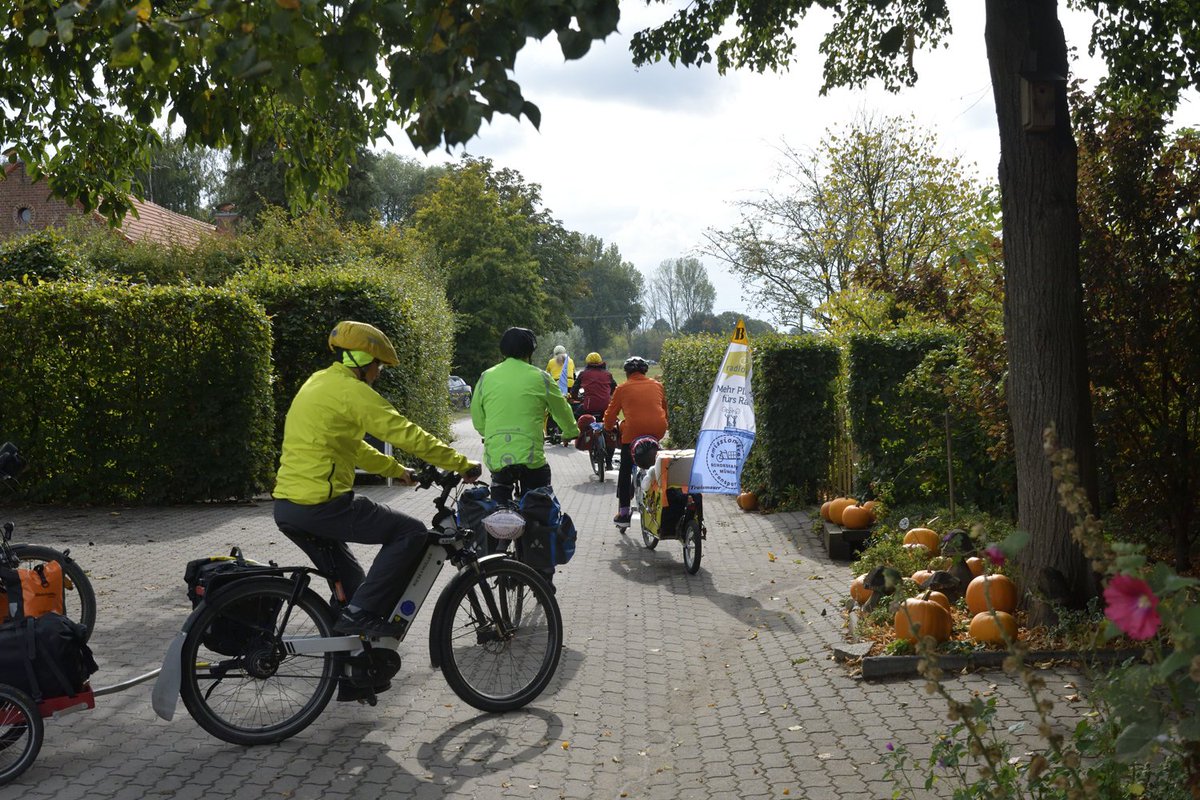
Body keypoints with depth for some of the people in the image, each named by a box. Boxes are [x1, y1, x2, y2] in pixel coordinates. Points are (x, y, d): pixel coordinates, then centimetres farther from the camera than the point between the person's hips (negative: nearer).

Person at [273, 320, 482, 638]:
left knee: (349, 582, 24)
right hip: (322, 505, -10)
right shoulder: (352, 391, -11)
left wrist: (397, 470, 31)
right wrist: (463, 464, -6)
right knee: (411, 532, -2)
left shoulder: (317, 383, 19)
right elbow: (408, 436, -14)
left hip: (286, 506, 10)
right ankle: (361, 613, -7)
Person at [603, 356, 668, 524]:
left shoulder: (623, 388, 10)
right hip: (657, 431, 3)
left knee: (625, 471, 11)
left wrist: (609, 427, 34)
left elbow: (610, 414, 14)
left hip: (633, 431, -3)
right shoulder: (657, 386, 17)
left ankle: (623, 512, 10)